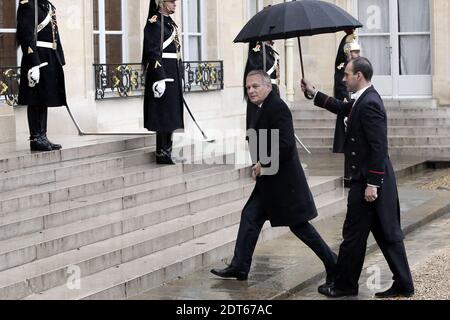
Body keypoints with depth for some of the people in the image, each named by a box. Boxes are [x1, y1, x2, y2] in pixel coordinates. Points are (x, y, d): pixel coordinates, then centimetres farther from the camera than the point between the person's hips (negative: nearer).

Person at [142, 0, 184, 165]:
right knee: (163, 112, -6)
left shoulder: (170, 22, 17)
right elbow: (153, 52, -17)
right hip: (162, 72, -9)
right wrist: (159, 78, -22)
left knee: (171, 113, 11)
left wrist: (179, 76, 20)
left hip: (173, 74, 9)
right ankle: (162, 153, -1)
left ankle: (167, 150, 16)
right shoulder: (154, 23, -11)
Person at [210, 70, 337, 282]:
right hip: (270, 181, 10)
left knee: (299, 226, -2)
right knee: (250, 217, 7)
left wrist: (264, 164, -18)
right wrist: (259, 164, 7)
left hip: (283, 180, -10)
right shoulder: (265, 107, 12)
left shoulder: (277, 107, -18)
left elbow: (286, 144, -26)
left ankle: (332, 264, 8)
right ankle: (239, 268, 11)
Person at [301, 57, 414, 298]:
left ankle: (345, 285, 13)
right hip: (374, 179, 10)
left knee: (354, 235, 2)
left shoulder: (369, 104, -20)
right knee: (387, 233, 11)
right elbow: (342, 108, 30)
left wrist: (372, 184, -22)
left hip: (367, 180, -10)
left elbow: (379, 147, -23)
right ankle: (403, 285, 15)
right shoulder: (365, 99, 11)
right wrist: (314, 93, 28)